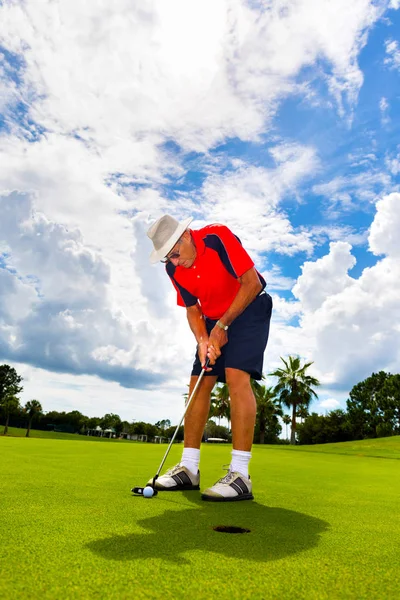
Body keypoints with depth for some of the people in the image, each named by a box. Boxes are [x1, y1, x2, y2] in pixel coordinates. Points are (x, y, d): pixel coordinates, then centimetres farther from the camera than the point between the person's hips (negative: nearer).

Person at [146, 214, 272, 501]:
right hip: (214, 320, 7)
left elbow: (252, 283, -21)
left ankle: (240, 475, -20)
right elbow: (192, 309, 4)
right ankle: (189, 469, 7)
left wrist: (223, 325, -19)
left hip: (249, 309, -6)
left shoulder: (218, 237, -22)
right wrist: (203, 340, -16)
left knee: (236, 375, -23)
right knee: (199, 383, 0)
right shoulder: (174, 269, -4)